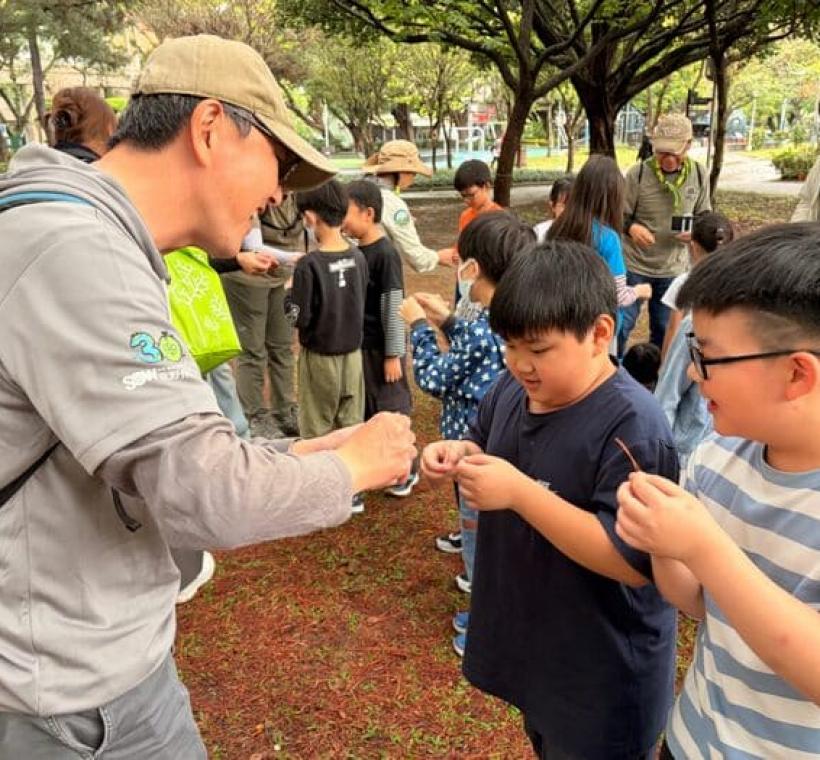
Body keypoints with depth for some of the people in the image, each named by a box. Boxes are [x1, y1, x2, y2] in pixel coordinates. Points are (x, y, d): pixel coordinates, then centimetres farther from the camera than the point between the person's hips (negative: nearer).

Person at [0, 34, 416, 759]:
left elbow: (170, 450, 10)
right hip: (77, 691, -9)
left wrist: (305, 451, 1)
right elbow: (201, 493, -29)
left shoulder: (93, 243, 8)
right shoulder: (73, 251, -26)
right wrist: (353, 465, -13)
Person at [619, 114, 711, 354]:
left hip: (673, 269, 3)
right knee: (621, 324, 1)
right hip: (634, 264, -3)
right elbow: (620, 215, -5)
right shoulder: (638, 173, -13)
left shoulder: (699, 175, -3)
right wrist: (631, 227, -28)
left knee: (665, 330, 14)